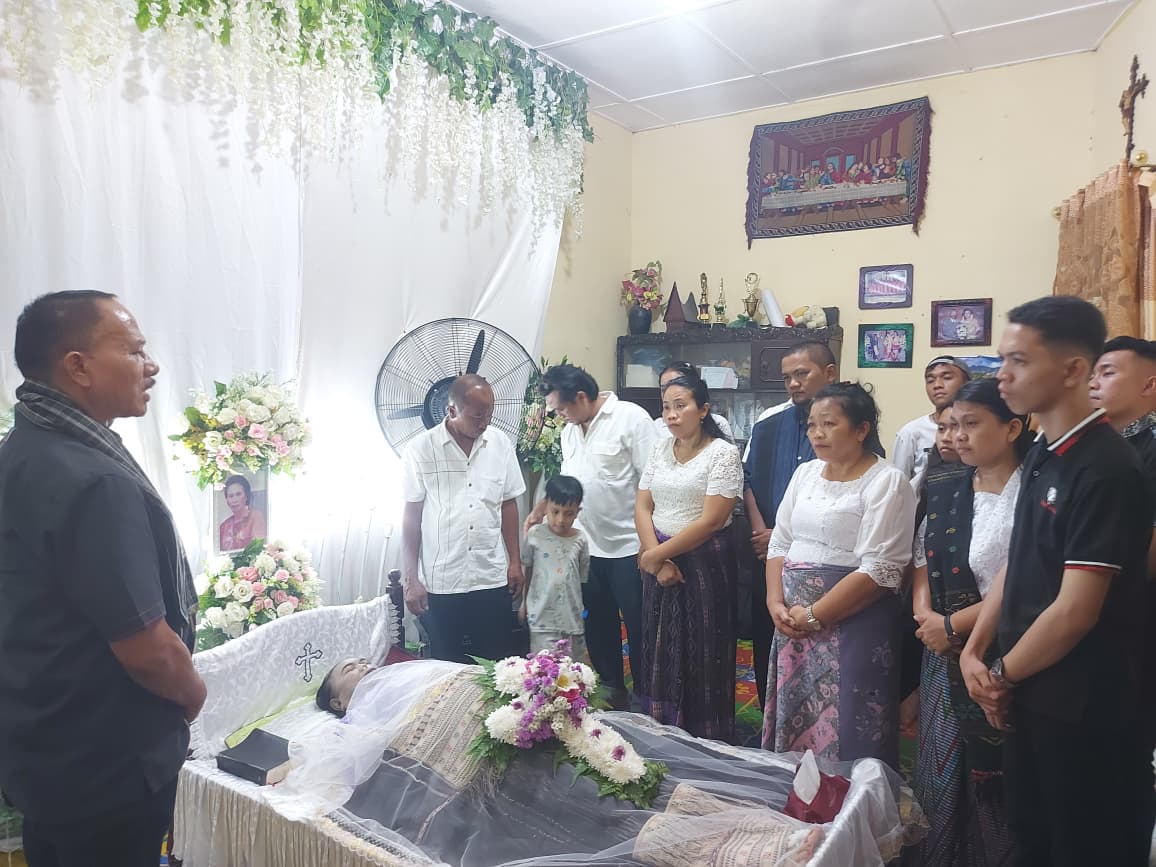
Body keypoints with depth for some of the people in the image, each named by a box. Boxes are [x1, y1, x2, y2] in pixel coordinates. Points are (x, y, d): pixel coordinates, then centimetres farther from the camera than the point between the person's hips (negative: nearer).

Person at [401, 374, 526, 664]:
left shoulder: (500, 444, 1)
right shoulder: (420, 449, -8)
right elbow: (411, 515, -2)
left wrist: (515, 561, 8)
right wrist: (410, 579, -3)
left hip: (492, 581, 2)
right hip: (440, 585, -2)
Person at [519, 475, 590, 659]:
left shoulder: (580, 540, -1)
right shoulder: (535, 535, -5)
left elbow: (583, 577, 8)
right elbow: (526, 569, 7)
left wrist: (583, 609, 11)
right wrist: (524, 602, 11)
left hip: (573, 616, 2)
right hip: (543, 618, -2)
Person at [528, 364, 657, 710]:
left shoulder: (632, 418, -13)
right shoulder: (569, 431, 9)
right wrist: (541, 509, 4)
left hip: (629, 546, -7)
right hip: (588, 546, 7)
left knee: (638, 625, 6)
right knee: (598, 624, 17)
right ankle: (611, 688, 35)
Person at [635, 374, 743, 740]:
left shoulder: (723, 453, -10)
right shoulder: (661, 449, 7)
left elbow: (711, 521, -16)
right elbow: (642, 507, 5)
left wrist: (657, 553, -13)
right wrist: (657, 559, -9)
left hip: (705, 565, -5)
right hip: (660, 564, 5)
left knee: (702, 659, 4)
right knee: (661, 656, 12)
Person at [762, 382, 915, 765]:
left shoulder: (887, 482, -10)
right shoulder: (805, 473, 11)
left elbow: (880, 571, -16)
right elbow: (779, 543, 12)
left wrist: (813, 616, -15)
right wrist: (776, 603, -3)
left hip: (852, 624, -6)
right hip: (792, 623, 6)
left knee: (843, 734, 1)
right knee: (793, 726, 15)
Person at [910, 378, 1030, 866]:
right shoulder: (942, 491, 9)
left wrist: (953, 625, -14)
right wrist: (924, 615, -4)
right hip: (944, 657, 6)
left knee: (993, 782, 6)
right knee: (940, 771, 14)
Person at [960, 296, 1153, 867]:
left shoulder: (1104, 470, -21)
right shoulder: (1042, 454, 6)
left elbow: (1075, 612, -22)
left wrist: (1001, 676, -9)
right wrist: (973, 650, 2)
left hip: (1086, 712, -8)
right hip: (1031, 697, 8)